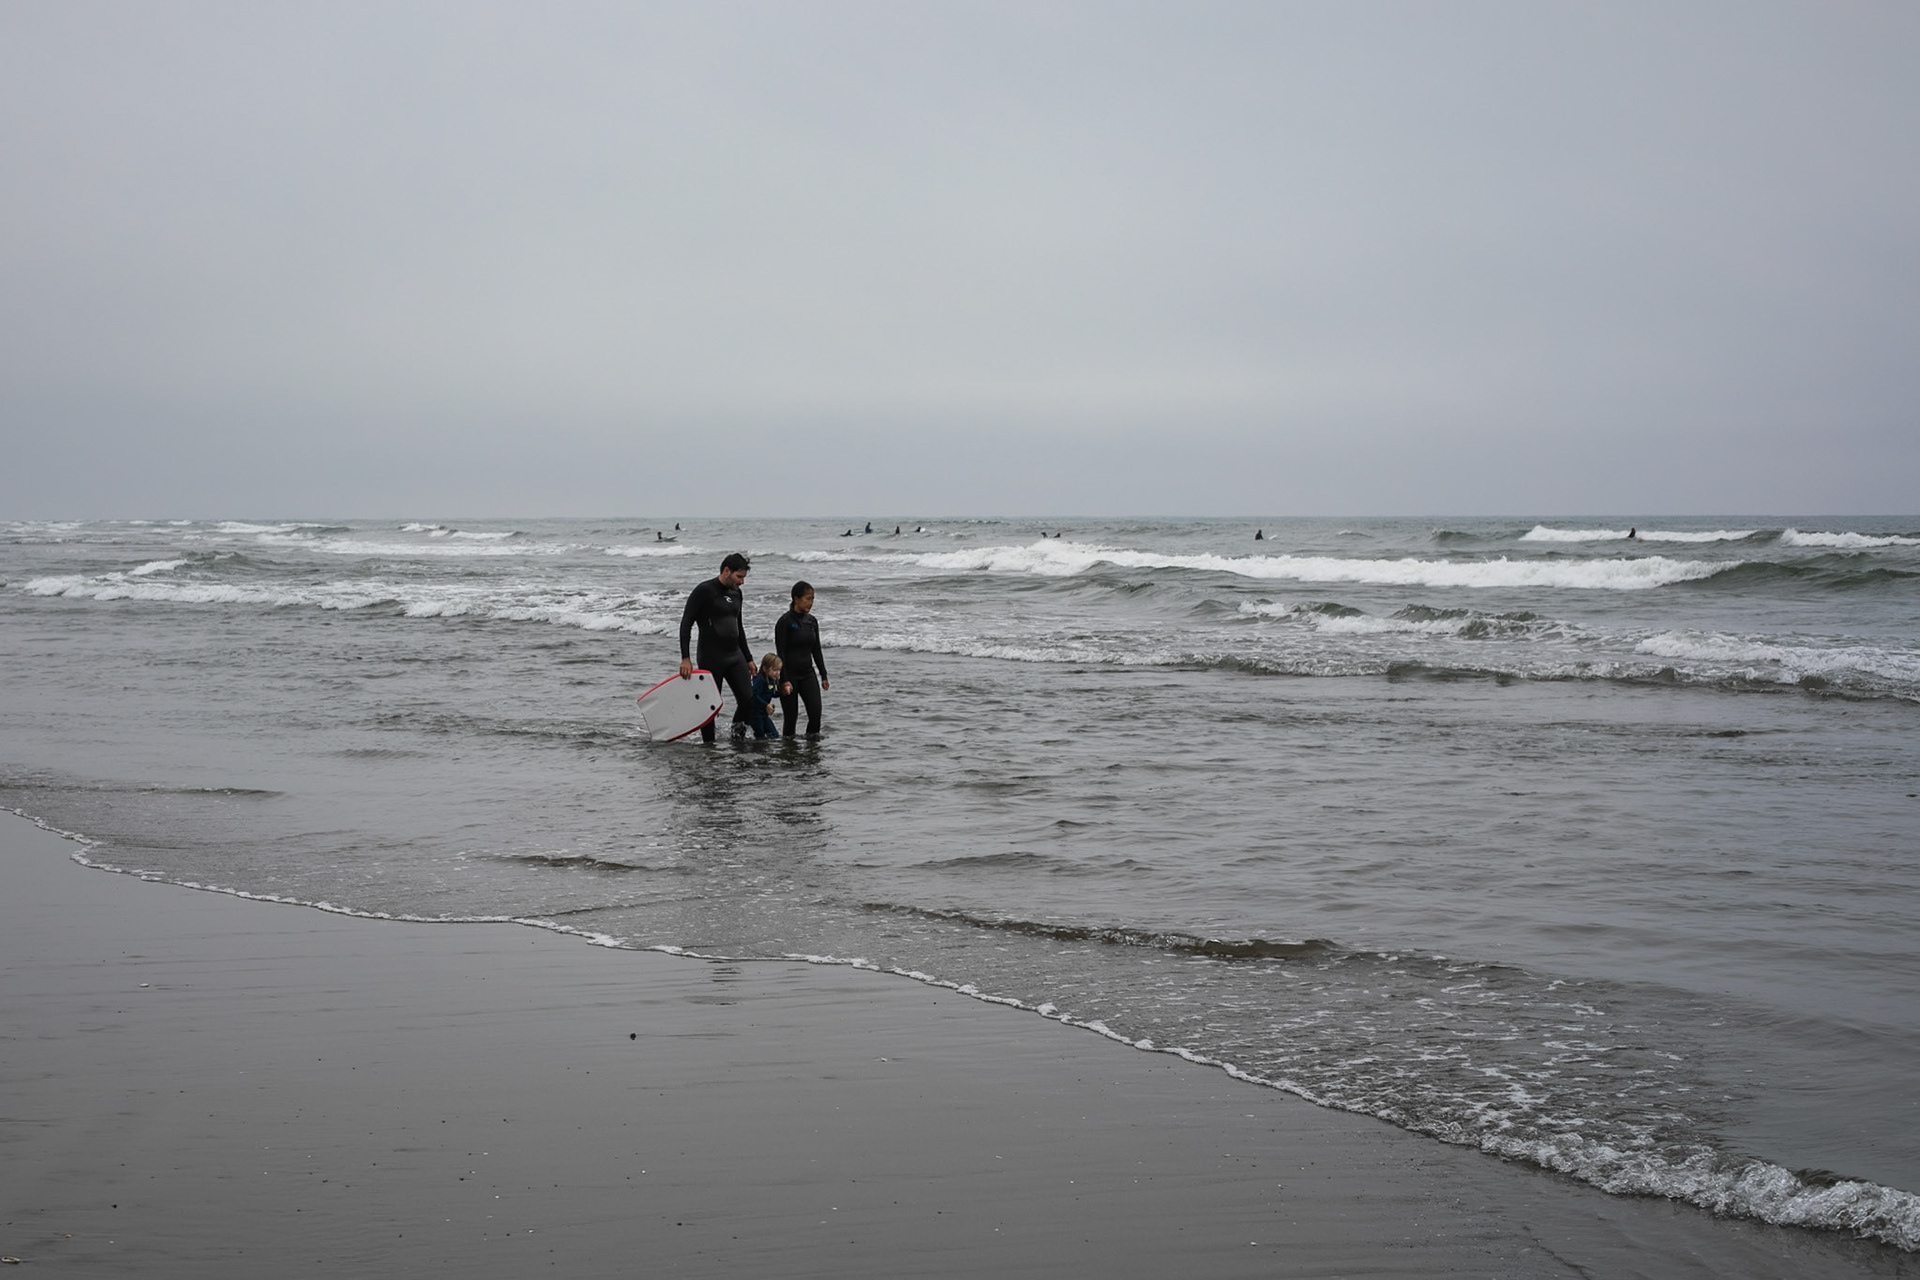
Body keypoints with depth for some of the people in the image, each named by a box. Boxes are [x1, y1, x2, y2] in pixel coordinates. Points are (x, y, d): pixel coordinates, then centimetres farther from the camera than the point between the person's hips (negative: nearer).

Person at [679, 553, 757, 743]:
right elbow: (686, 624, -12)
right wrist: (685, 658, -19)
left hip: (735, 655, 6)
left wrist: (748, 658, 24)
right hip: (711, 657, -6)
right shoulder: (703, 591, -10)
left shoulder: (736, 593, 13)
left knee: (748, 699, -4)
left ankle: (738, 734, 15)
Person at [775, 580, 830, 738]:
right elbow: (780, 653, -13)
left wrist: (824, 675, 12)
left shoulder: (812, 621, 8)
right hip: (789, 675, -5)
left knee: (815, 711, -9)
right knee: (791, 716, -1)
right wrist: (784, 680, -18)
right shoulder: (785, 622, -11)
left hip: (807, 673, 5)